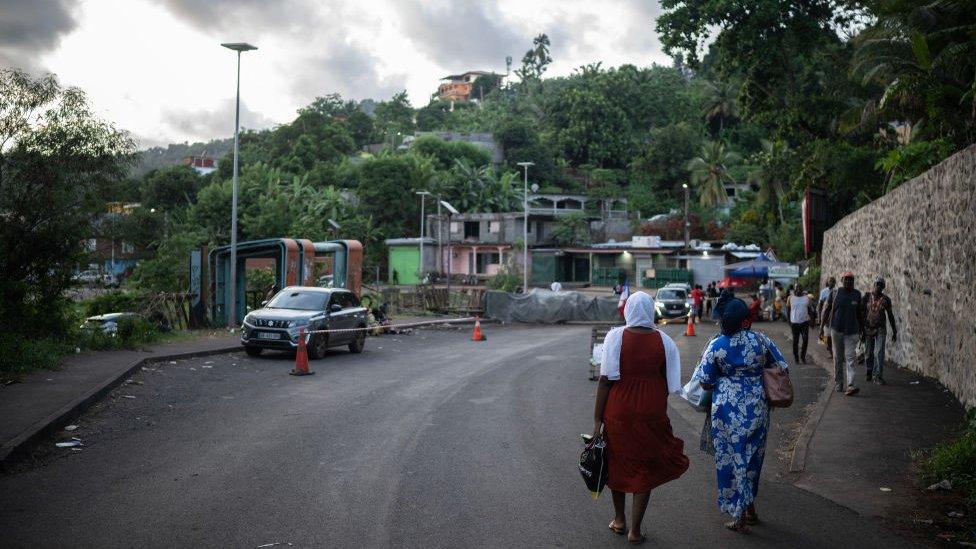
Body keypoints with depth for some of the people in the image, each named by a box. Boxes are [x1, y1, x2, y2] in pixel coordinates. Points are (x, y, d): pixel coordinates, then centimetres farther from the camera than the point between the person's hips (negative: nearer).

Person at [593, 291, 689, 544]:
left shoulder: (616, 336, -10)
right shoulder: (663, 340, -5)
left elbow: (605, 380, -12)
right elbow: (669, 383, 1)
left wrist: (597, 420, -7)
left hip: (618, 410, 0)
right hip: (652, 413, 0)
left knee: (617, 463, 20)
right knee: (646, 469, 13)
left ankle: (619, 520, 33)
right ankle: (635, 529, 15)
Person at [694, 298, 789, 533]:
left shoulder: (716, 345, -11)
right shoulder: (759, 339, -5)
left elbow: (705, 382, -6)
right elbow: (780, 367, 5)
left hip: (728, 407, -3)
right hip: (757, 406, 3)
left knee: (732, 457, 7)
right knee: (753, 456, 18)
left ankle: (740, 517, 11)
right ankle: (750, 508, 31)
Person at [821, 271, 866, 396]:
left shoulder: (857, 295, 6)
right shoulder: (835, 293, 1)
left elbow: (860, 314, 14)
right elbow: (826, 310, 5)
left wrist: (862, 331, 16)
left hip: (852, 332, 0)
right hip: (836, 330, 0)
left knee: (850, 358, -9)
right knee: (838, 359, 9)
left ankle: (851, 385, -16)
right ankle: (838, 384, 19)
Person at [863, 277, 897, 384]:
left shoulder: (886, 299, 1)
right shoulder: (867, 297, 1)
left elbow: (890, 316, 7)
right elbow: (862, 313, 4)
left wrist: (894, 332, 8)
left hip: (880, 329, -1)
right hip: (868, 329, 1)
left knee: (879, 353, -11)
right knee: (868, 353, 9)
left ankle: (878, 376, -9)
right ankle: (869, 372, 30)